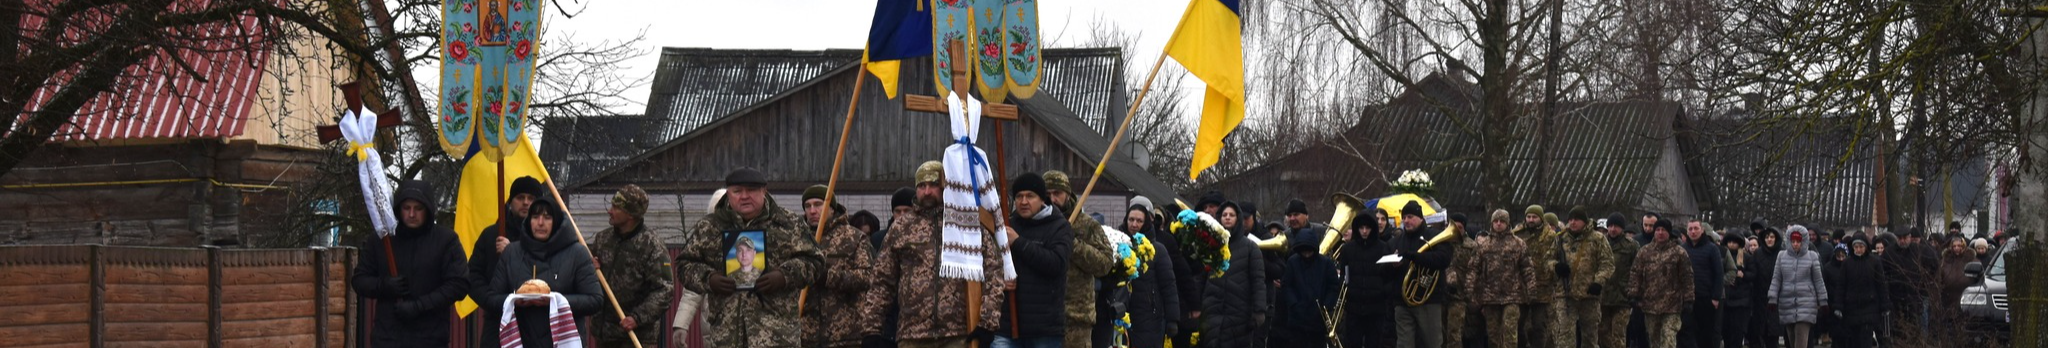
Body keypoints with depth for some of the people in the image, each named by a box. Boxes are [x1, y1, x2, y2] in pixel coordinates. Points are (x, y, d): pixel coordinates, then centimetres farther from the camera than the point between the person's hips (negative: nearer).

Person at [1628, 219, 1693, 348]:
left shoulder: (1678, 253, 1)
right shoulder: (1644, 252, 8)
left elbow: (1687, 277, 0)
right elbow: (1635, 274, 7)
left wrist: (1688, 300, -4)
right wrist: (1633, 295, -1)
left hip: (1671, 305, -4)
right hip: (1650, 304, 4)